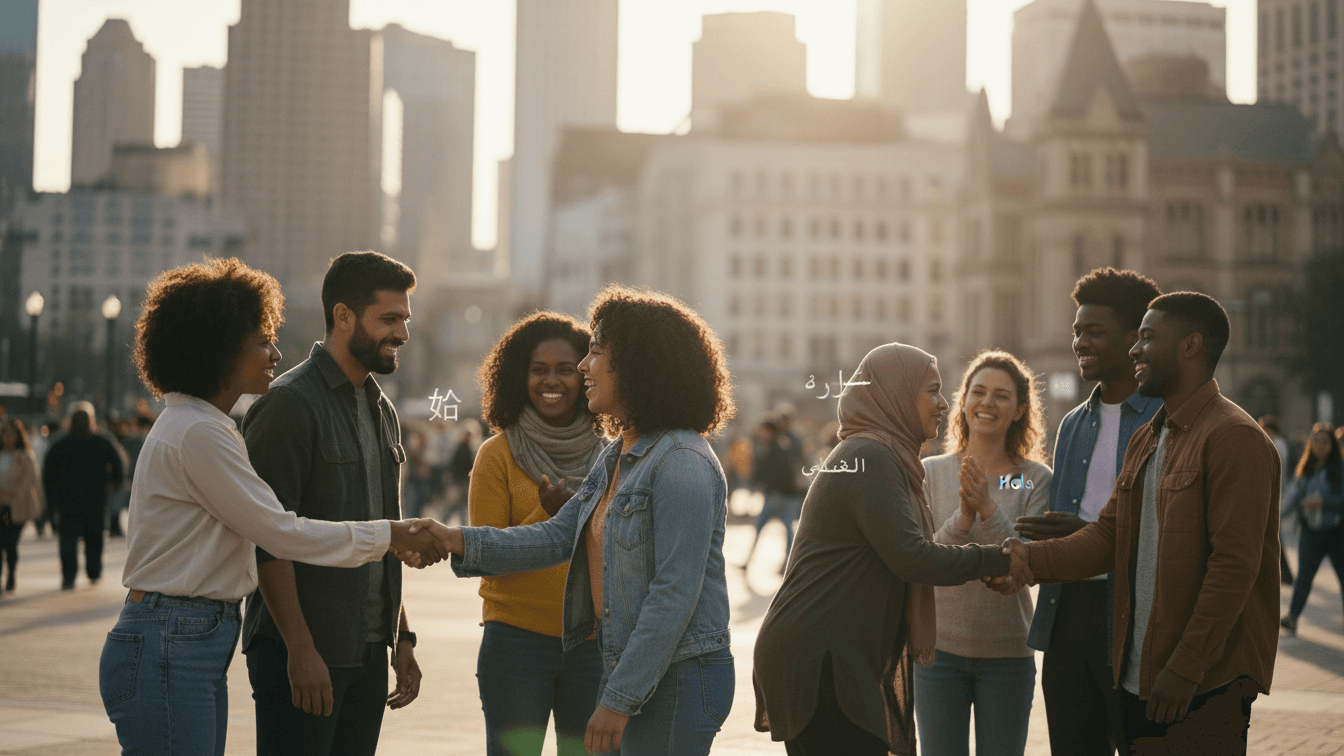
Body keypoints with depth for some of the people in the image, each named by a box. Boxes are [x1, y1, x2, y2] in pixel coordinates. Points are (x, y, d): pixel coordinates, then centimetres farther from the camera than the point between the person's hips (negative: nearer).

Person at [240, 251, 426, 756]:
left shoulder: (382, 410, 15)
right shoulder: (289, 403, -11)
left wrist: (401, 637, 17)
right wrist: (300, 649, -19)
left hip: (368, 652, 8)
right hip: (303, 653, -8)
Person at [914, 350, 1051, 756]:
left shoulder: (1036, 479, -2)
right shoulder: (930, 472, 1)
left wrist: (988, 508, -25)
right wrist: (962, 519, -24)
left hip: (1007, 652, 0)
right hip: (939, 648, 1)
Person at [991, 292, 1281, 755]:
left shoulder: (1234, 438, -13)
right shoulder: (1146, 441, 18)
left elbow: (1234, 565, -18)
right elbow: (1108, 534, 12)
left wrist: (1186, 666, -19)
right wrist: (1033, 559, -6)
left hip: (1207, 682, -8)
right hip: (1139, 677, 8)